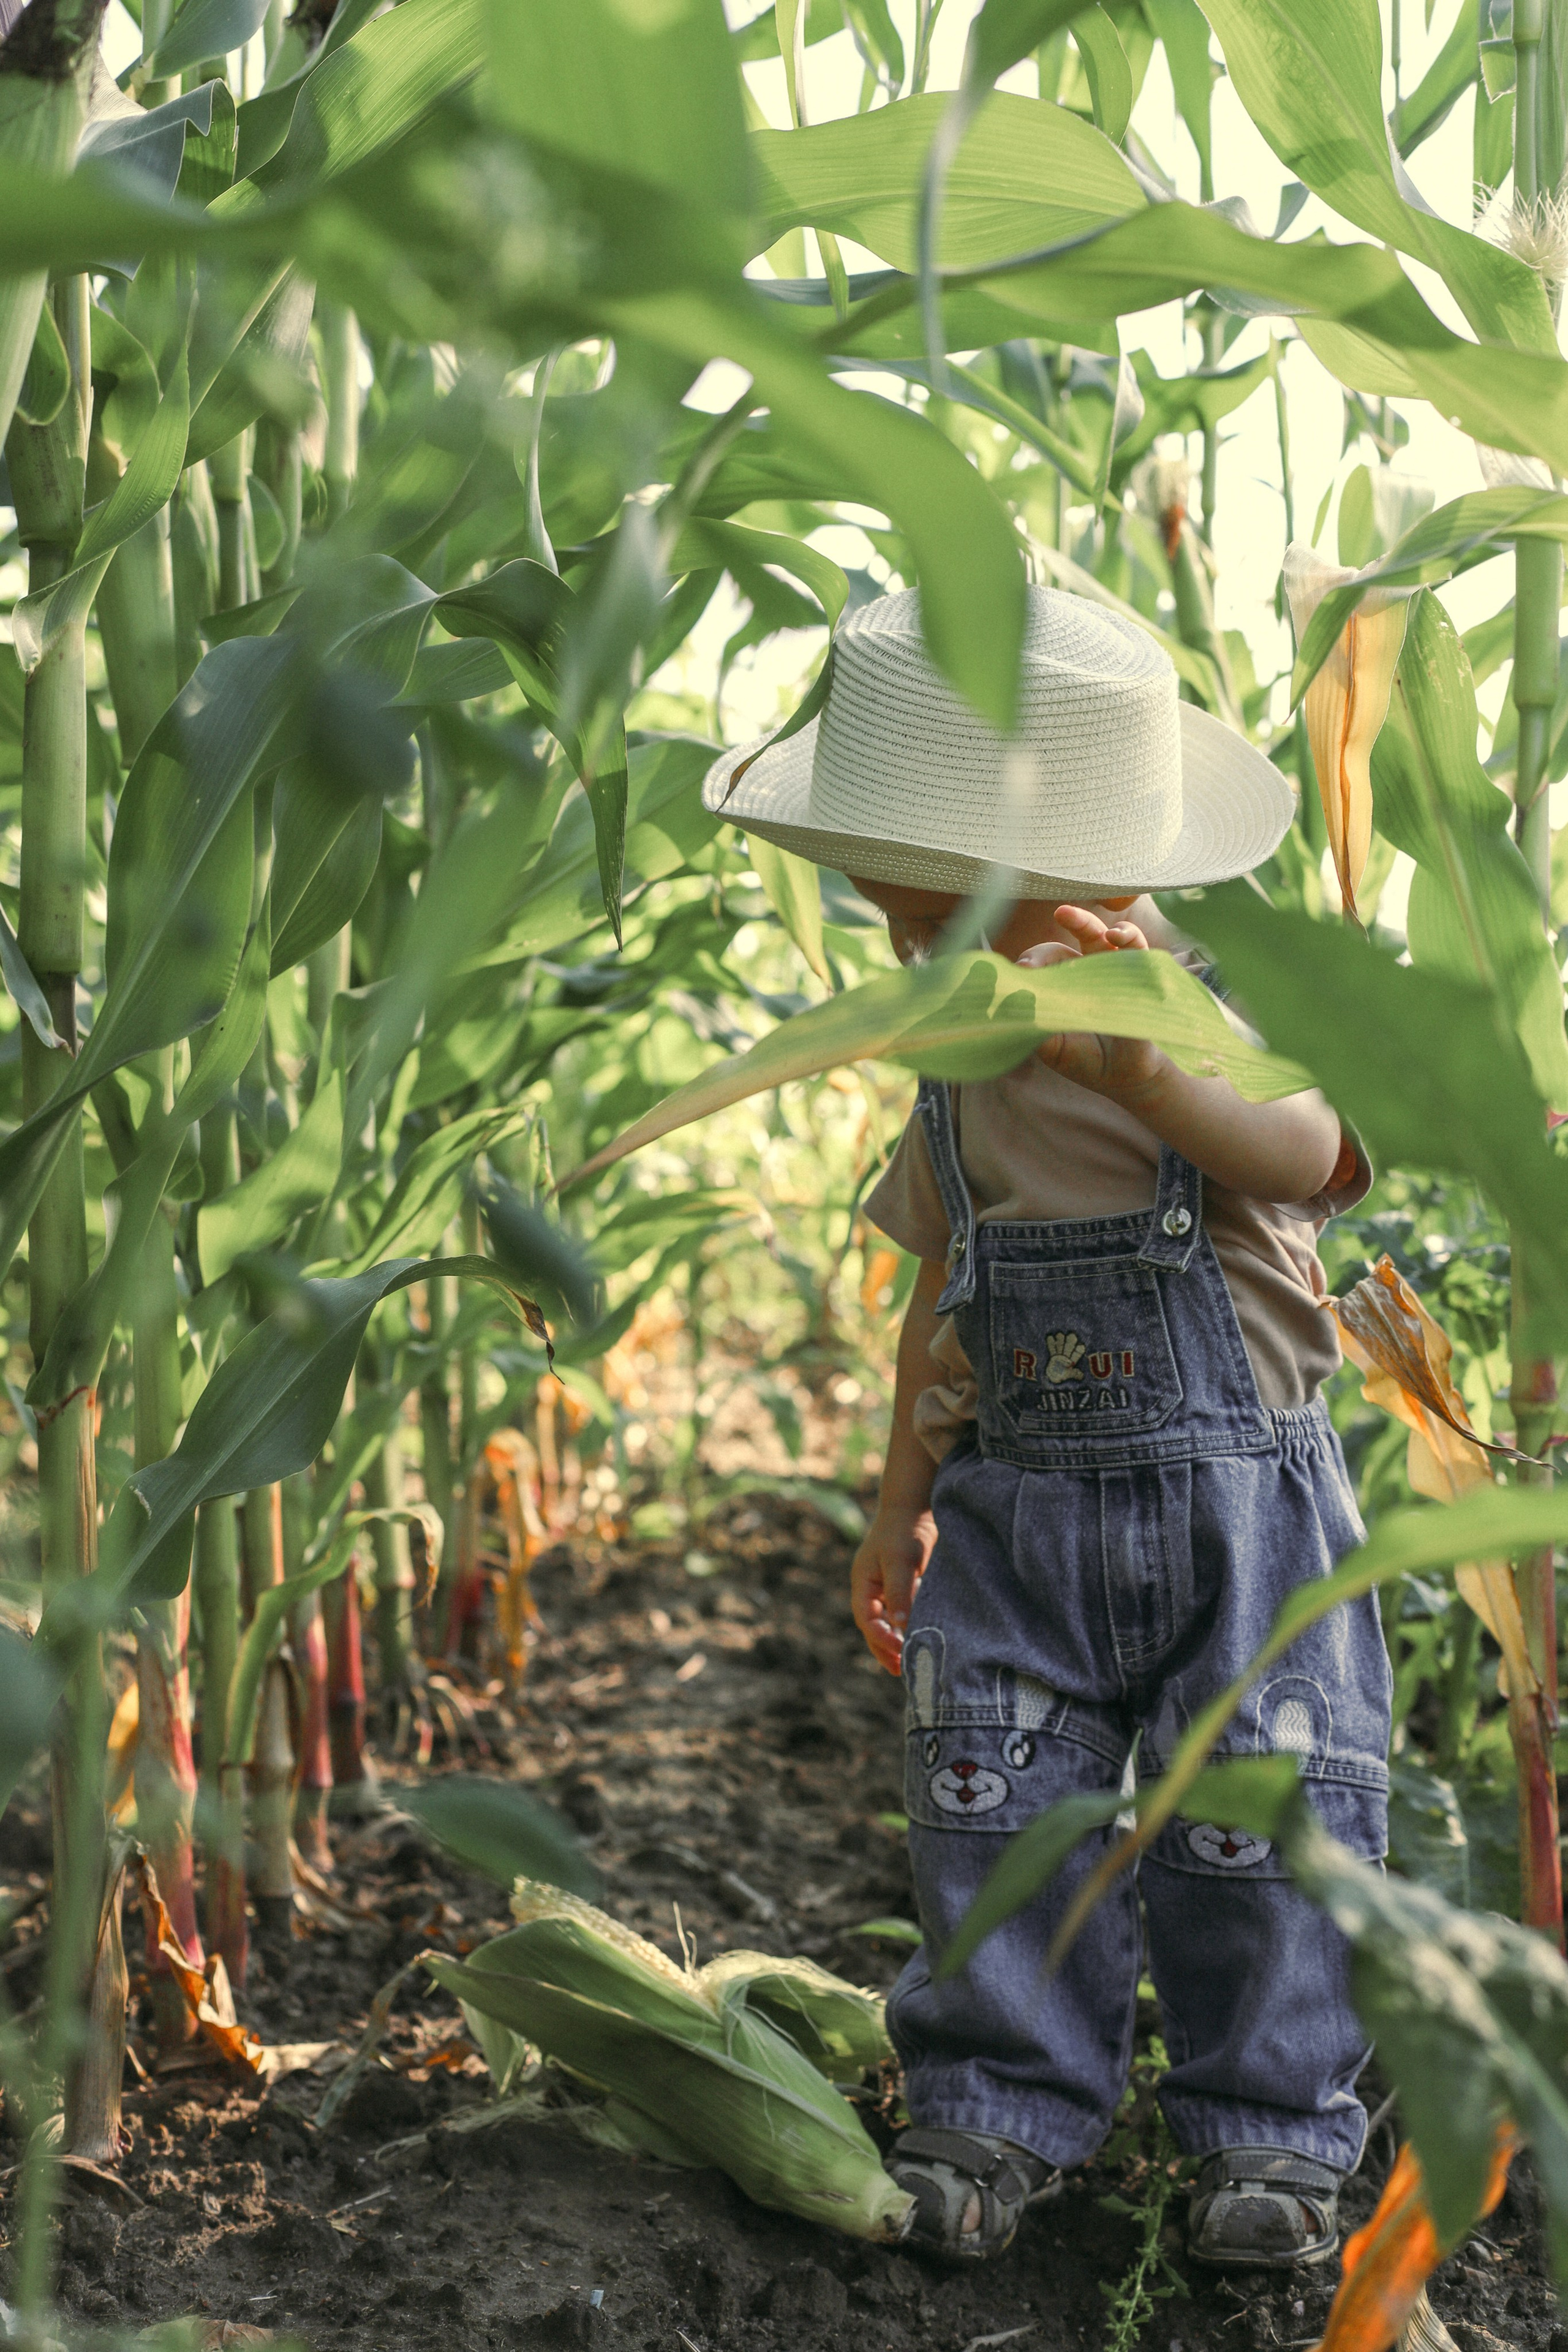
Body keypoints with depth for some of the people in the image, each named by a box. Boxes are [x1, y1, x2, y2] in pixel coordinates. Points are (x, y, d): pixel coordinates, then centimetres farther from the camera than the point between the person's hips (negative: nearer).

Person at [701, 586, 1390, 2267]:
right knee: (995, 1817, 4)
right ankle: (1004, 2108, 20)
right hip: (1019, 1507, 4)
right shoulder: (963, 1073, 6)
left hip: (1233, 1498, -4)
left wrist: (1136, 1062, -53)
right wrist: (904, 1492, 16)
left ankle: (1273, 2124, 20)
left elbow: (1310, 1154, -35)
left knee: (1256, 1821, 2)